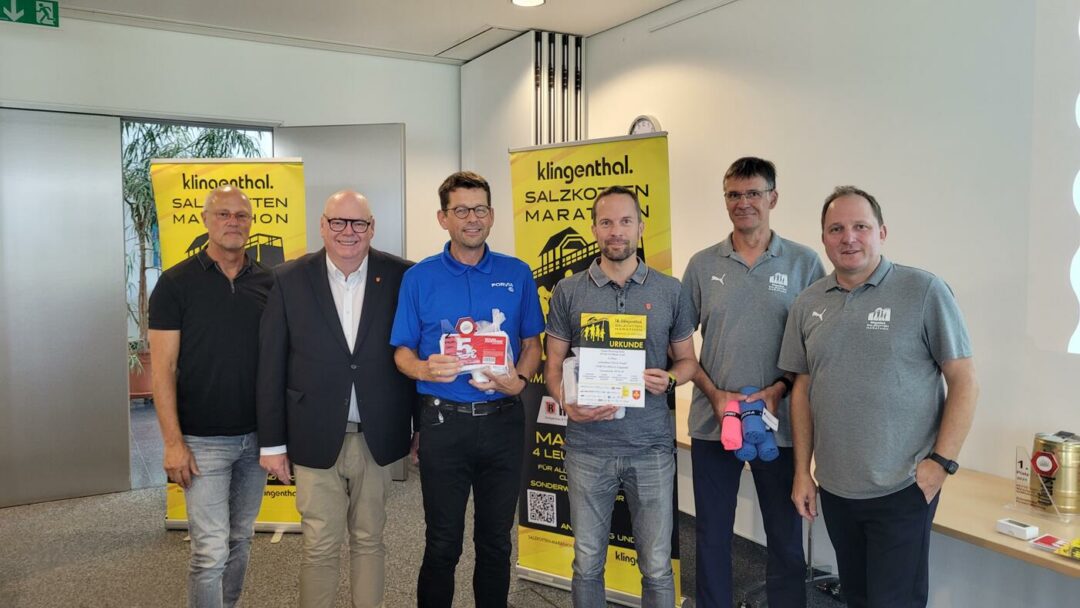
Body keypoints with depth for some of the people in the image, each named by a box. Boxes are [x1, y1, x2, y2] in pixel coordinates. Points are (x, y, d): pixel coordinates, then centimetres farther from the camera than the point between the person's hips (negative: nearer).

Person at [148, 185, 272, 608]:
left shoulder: (267, 283, 4)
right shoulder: (176, 284, -6)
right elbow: (163, 368, -7)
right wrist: (173, 442, -12)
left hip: (256, 436, 4)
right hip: (203, 440, -4)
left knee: (241, 540, 15)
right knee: (211, 550, -2)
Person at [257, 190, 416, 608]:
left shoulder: (400, 276, -3)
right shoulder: (290, 279, -3)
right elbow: (271, 367, -2)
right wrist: (272, 442, -2)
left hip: (377, 437, 1)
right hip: (316, 437, -1)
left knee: (369, 539, 15)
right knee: (320, 547, 8)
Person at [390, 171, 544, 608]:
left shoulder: (517, 275, 3)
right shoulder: (419, 278, 0)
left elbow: (532, 342, 8)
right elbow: (402, 351, 4)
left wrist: (518, 380, -12)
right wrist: (424, 369, -19)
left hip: (503, 420, 2)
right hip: (443, 422, -1)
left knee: (496, 540, 15)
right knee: (442, 544, 9)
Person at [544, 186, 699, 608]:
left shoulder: (670, 291, 2)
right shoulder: (568, 292, 1)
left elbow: (687, 359, 10)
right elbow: (553, 365, 4)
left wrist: (670, 379, -12)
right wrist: (567, 405, -15)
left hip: (652, 447, 0)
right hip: (588, 447, 0)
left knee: (657, 567, 9)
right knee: (588, 563, 13)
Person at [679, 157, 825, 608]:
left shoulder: (804, 263, -1)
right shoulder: (702, 265, 4)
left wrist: (778, 390, -14)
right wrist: (714, 394, -8)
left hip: (779, 423, -1)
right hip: (711, 421, 2)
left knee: (786, 538, 9)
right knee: (712, 534, 13)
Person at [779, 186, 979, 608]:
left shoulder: (924, 291, -8)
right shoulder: (808, 304, 4)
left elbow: (964, 383, -6)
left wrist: (941, 461, -12)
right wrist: (802, 471, 8)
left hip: (902, 489, -4)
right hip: (834, 488, 4)